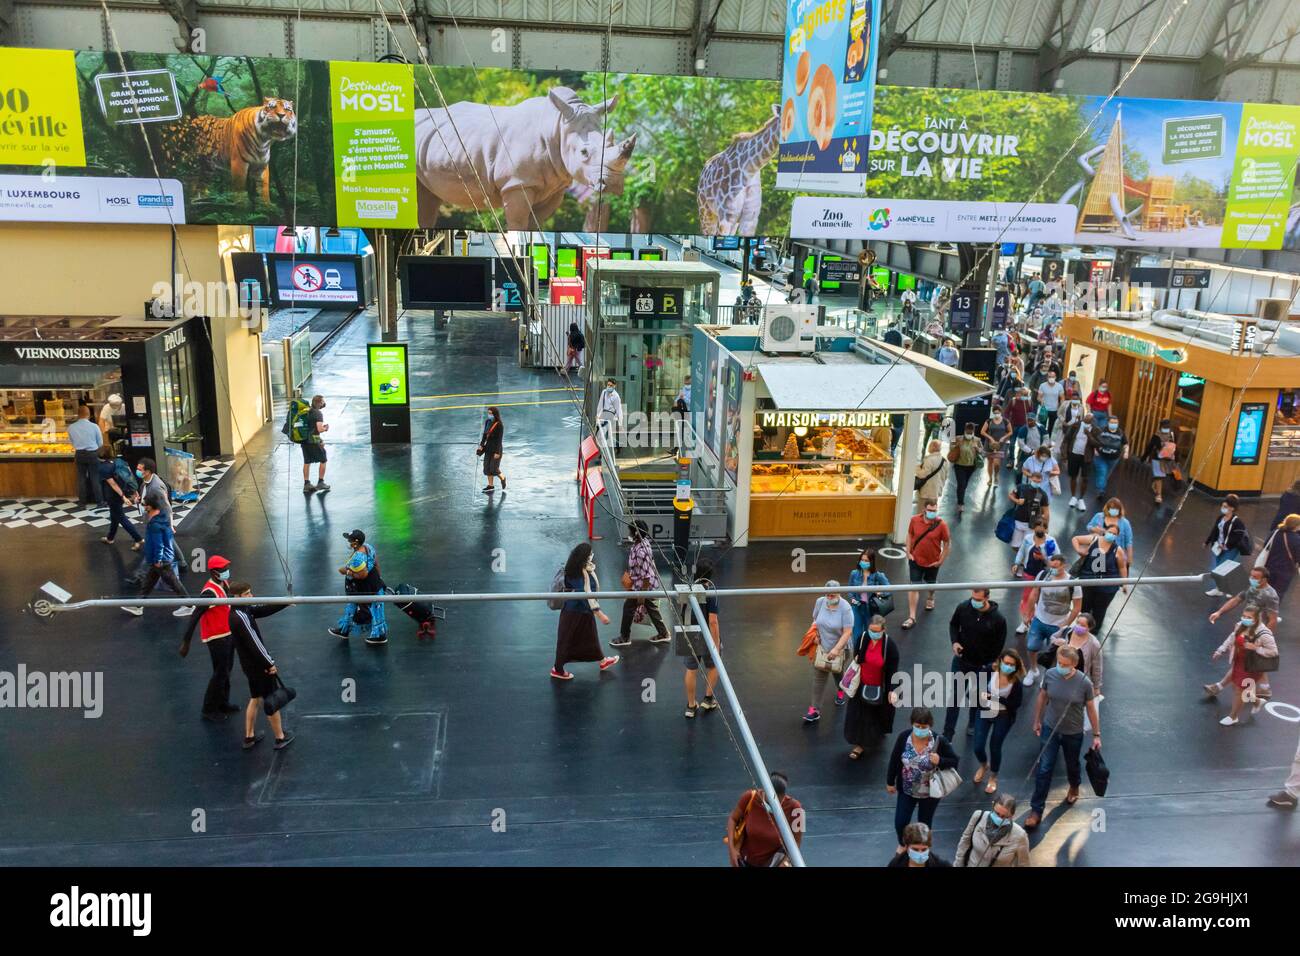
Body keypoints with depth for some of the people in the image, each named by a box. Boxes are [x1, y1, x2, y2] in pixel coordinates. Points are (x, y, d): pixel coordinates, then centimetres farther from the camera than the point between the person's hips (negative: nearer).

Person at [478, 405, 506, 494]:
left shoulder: (499, 425, -18)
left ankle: (502, 478, 25)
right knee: (487, 467, 7)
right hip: (488, 447, 7)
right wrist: (481, 445, 5)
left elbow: (499, 439, -17)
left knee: (494, 468, -4)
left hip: (496, 448, -7)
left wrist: (497, 452, -18)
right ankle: (490, 486, 16)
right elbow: (485, 434, 12)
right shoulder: (488, 422, 2)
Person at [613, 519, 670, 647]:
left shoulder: (641, 551, -33)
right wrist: (630, 573, 24)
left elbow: (646, 575, -29)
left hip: (644, 586, -9)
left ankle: (625, 638, 23)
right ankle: (663, 633, 33)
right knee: (651, 607, 21)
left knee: (629, 607, 8)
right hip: (650, 584, 9)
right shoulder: (641, 542, -4)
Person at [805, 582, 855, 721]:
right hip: (822, 646, 3)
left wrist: (836, 649, -29)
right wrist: (814, 631, -6)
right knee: (819, 677, -2)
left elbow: (847, 632, -24)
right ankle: (815, 710, 0)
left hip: (840, 647, -2)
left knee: (837, 672, 23)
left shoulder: (845, 608, -23)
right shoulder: (820, 602, -9)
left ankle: (840, 691, 56)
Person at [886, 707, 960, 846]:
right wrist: (890, 782, 3)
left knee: (924, 824, 17)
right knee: (900, 823, 9)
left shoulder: (939, 741, -23)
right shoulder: (903, 737, -18)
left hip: (930, 792, -1)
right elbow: (894, 761, -5)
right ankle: (903, 844, 43)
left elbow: (954, 761, -11)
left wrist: (940, 761, -31)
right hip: (906, 790, 2)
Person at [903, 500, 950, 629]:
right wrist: (908, 552, -2)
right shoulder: (915, 520, -13)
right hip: (915, 560, 0)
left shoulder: (941, 524, -19)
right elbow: (910, 535, 3)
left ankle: (930, 598, 58)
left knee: (931, 583, 24)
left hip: (933, 562, 0)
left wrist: (941, 561, -9)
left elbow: (947, 543, -9)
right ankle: (912, 617, 1)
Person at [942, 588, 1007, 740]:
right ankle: (947, 733, 19)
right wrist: (955, 642, -13)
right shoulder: (963, 608, -16)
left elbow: (999, 645, -8)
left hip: (983, 666, -1)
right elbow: (953, 625, 5)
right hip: (961, 661, 1)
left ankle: (973, 725, 44)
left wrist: (991, 666, -7)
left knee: (977, 698, 19)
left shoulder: (998, 619, -20)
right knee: (955, 697, 8)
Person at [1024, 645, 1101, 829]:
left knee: (1072, 765, 23)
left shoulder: (1084, 683, -21)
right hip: (1050, 729, 1)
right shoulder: (1050, 675, -16)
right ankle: (1036, 810, 7)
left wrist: (1096, 735, -1)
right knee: (1044, 769, -1)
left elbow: (1091, 709, -8)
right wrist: (1037, 721, 9)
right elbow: (1041, 698, 1)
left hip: (1073, 733, -1)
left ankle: (1074, 787, 57)